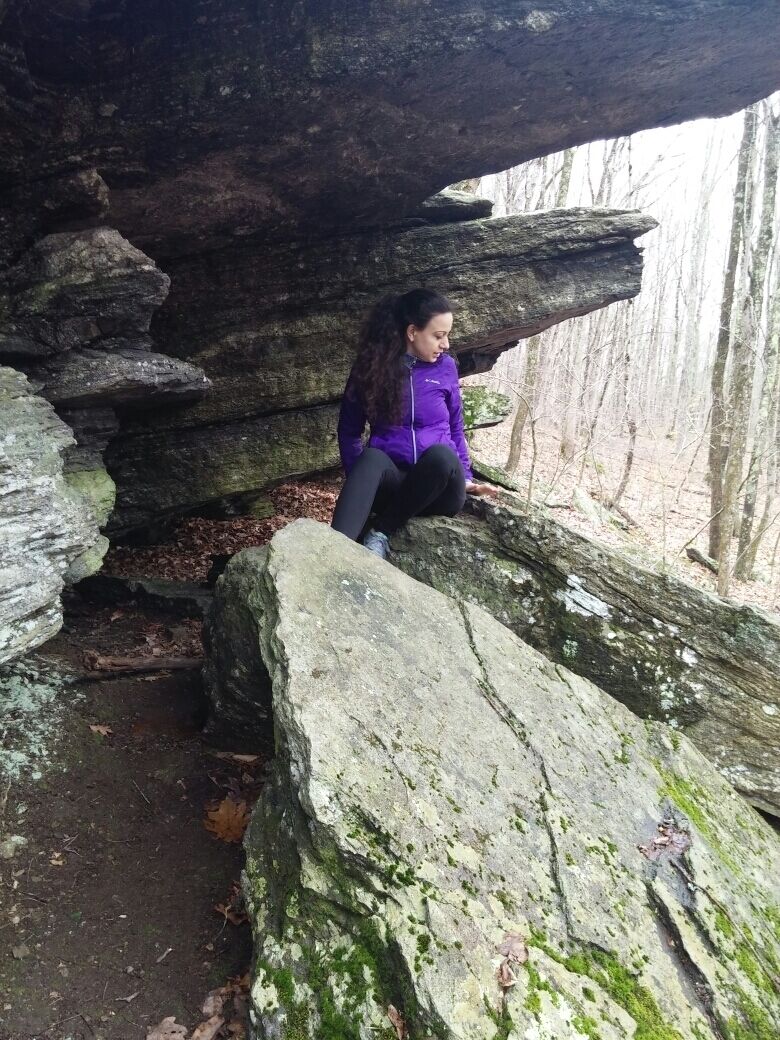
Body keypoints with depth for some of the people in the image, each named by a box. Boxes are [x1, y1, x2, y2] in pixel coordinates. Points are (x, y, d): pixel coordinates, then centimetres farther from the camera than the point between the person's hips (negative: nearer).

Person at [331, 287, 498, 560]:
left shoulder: (445, 367, 5)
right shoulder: (371, 367, 2)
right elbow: (349, 432, 7)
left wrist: (465, 478, 5)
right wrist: (359, 484, -6)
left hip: (439, 491, 1)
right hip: (391, 484, -1)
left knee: (441, 454, -34)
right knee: (372, 458, -35)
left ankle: (381, 533, -23)